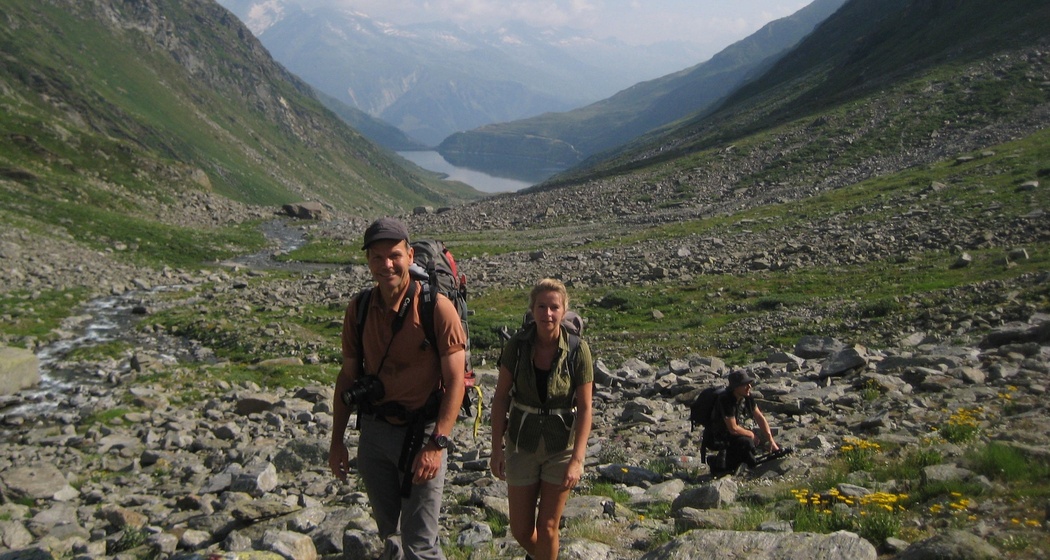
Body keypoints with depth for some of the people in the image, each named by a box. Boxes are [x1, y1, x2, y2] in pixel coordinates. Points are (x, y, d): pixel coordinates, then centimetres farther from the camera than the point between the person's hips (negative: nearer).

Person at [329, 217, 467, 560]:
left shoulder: (437, 308, -16)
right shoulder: (358, 309, -1)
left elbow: (455, 381, -15)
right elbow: (348, 376, 7)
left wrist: (436, 445, -21)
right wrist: (337, 440, 8)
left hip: (422, 430, -4)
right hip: (373, 429, 5)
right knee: (385, 521, 23)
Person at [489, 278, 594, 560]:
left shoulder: (578, 350, -15)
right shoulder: (517, 345, -11)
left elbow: (585, 408, -12)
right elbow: (501, 397, -4)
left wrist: (577, 460, -16)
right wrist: (497, 448, -5)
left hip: (561, 447, -2)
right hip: (522, 444, 2)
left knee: (547, 528, 4)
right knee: (520, 531, 10)